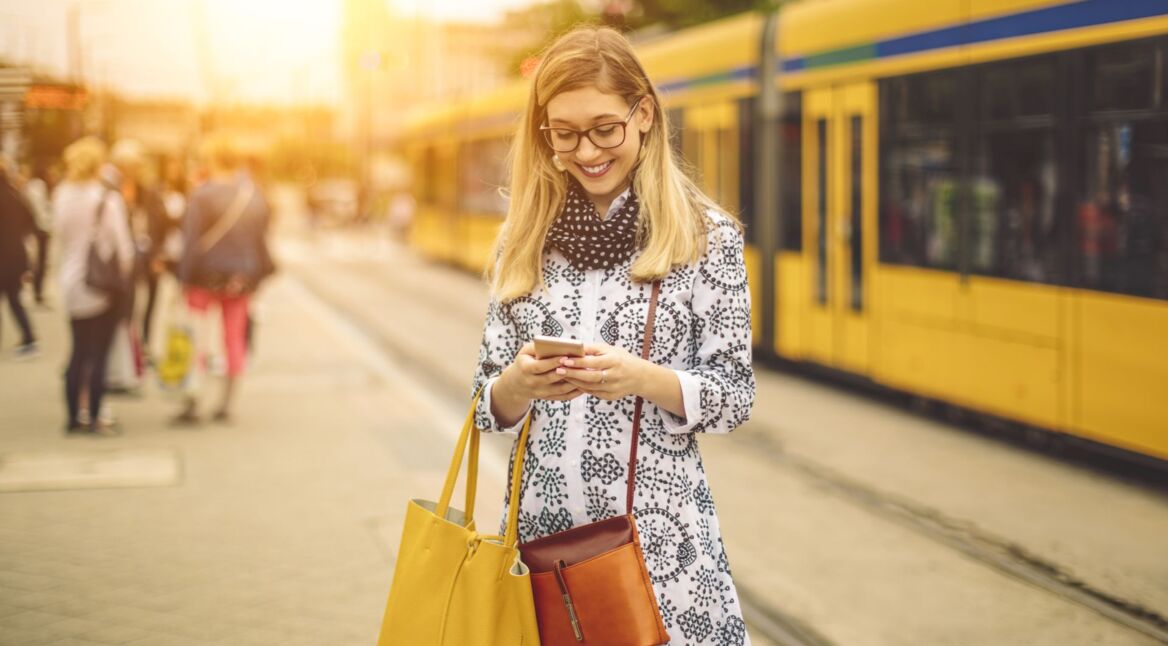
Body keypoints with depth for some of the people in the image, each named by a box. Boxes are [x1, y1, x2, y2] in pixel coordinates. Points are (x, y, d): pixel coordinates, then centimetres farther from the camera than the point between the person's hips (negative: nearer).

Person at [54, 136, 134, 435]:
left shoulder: (61, 196, -1)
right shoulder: (108, 200, -14)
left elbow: (59, 234, 6)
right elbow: (123, 245, -11)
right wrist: (126, 274, 4)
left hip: (72, 282, 5)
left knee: (79, 351, 13)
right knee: (99, 353, 2)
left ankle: (73, 417, 14)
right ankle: (94, 418, 3)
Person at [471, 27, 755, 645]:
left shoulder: (706, 235, -2)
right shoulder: (523, 241, 7)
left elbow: (734, 395, -2)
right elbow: (488, 405, 8)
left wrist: (643, 378, -20)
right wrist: (518, 384, -15)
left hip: (658, 530, -3)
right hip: (541, 528, 3)